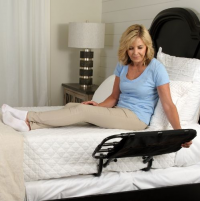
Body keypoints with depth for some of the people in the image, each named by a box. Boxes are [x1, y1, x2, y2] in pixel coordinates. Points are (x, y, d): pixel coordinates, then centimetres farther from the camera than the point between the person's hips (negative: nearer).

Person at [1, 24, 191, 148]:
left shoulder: (156, 68, -13)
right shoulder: (122, 66, 5)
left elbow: (168, 105, -13)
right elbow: (114, 97, 10)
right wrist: (98, 106, -9)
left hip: (137, 118, -6)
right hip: (119, 113, 7)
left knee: (82, 110, -22)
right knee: (71, 106, -12)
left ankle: (28, 117, -17)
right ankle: (29, 124, -25)